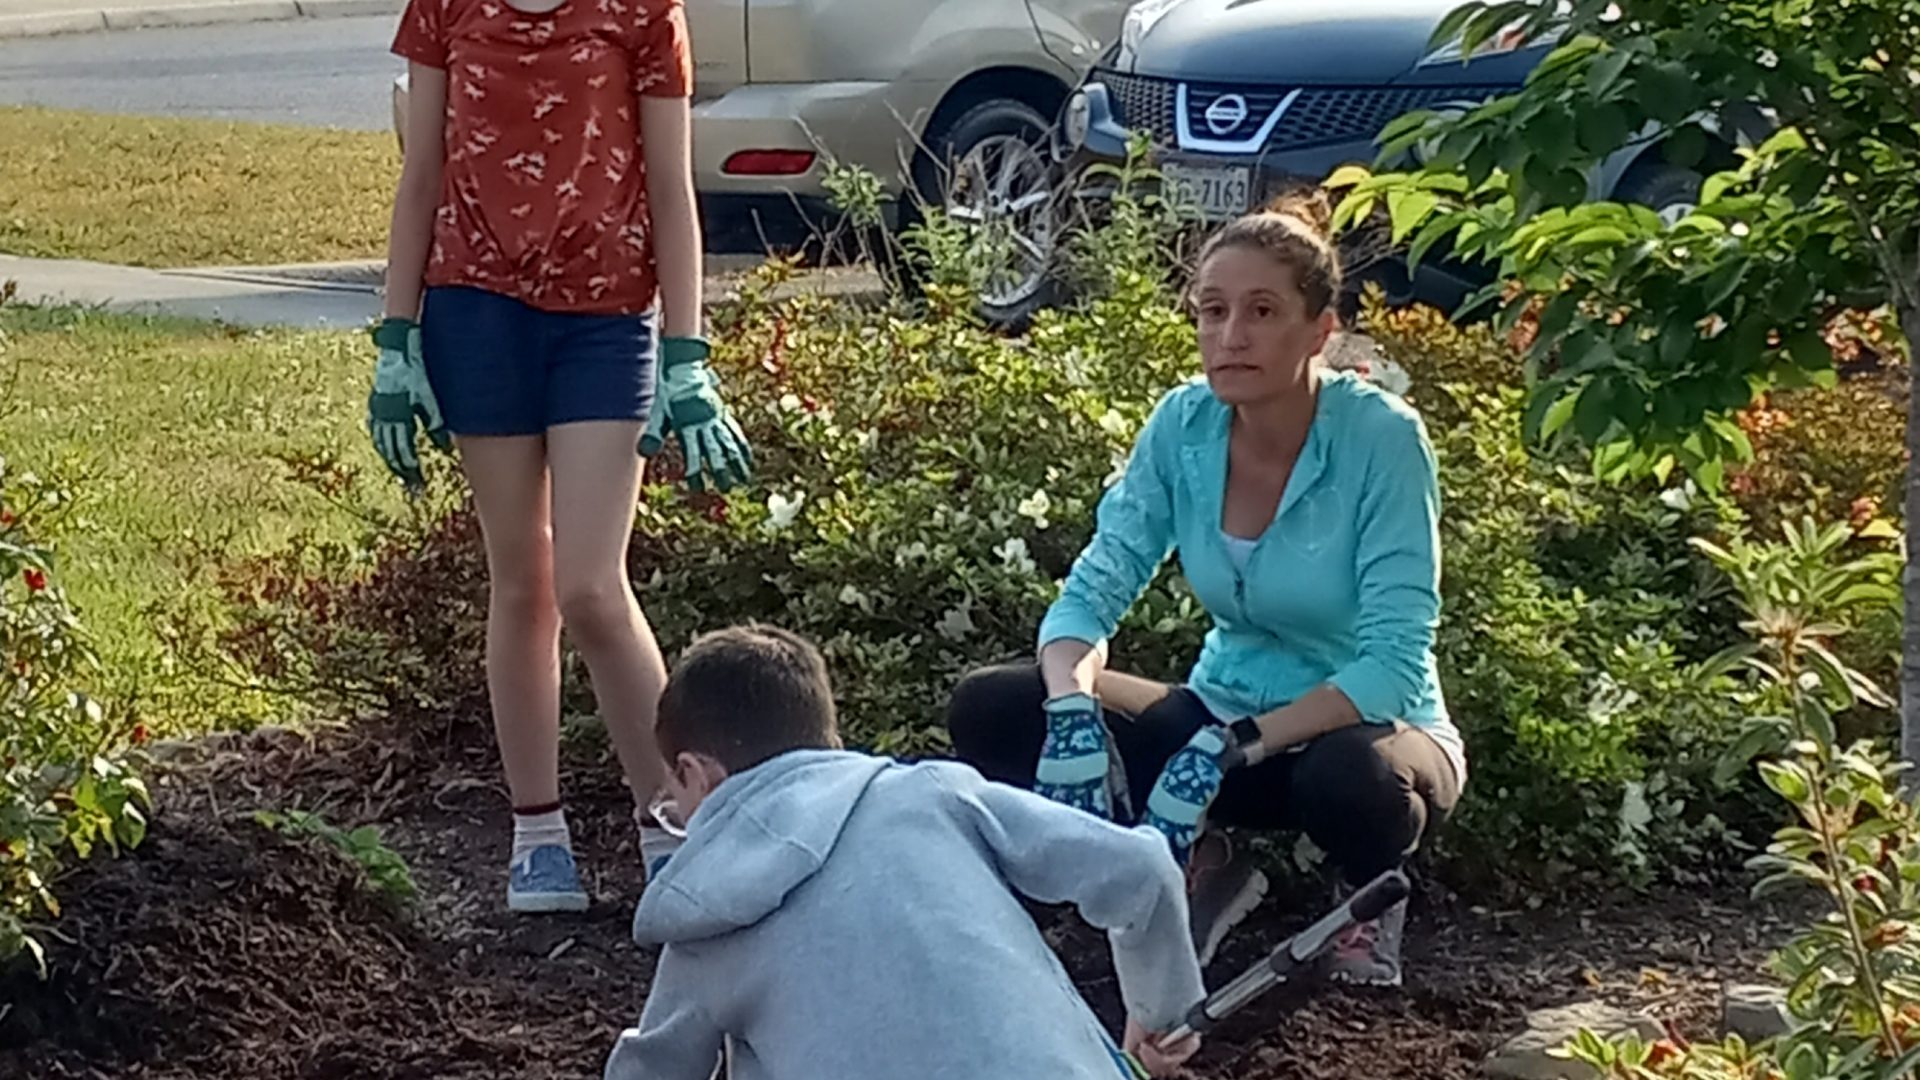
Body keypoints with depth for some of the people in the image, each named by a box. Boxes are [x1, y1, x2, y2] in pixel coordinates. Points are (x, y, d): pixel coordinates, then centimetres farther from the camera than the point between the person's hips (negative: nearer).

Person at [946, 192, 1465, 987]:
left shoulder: (1381, 437, -22)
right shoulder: (1184, 424, -9)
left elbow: (1394, 666, -27)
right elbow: (1093, 591, -9)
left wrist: (1233, 747, -36)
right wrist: (1073, 710, -31)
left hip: (1368, 731, -4)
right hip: (1225, 714, 4)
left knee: (1351, 779, -41)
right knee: (989, 710, -15)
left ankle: (1373, 893, -3)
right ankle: (1202, 872, 3)